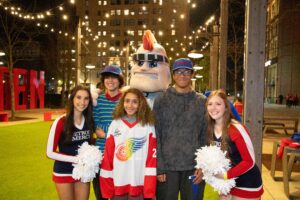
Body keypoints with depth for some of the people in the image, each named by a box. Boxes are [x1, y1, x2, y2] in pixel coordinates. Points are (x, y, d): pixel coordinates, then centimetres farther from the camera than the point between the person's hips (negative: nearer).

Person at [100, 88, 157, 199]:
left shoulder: (148, 126, -3)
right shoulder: (115, 124, 1)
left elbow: (152, 157, -5)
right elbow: (107, 156, 1)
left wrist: (150, 190, -7)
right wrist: (106, 187, 0)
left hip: (139, 183, -1)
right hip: (117, 182, 2)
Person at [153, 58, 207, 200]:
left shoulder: (202, 102, 5)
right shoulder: (161, 101, 0)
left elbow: (206, 137, 4)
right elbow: (155, 137, -3)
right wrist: (158, 168, -7)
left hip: (194, 167, 2)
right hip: (167, 167, -1)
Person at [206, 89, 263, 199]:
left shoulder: (237, 129, -25)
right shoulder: (210, 129, -6)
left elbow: (250, 161, -21)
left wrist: (226, 175, -22)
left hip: (247, 183, -5)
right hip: (228, 182, 5)